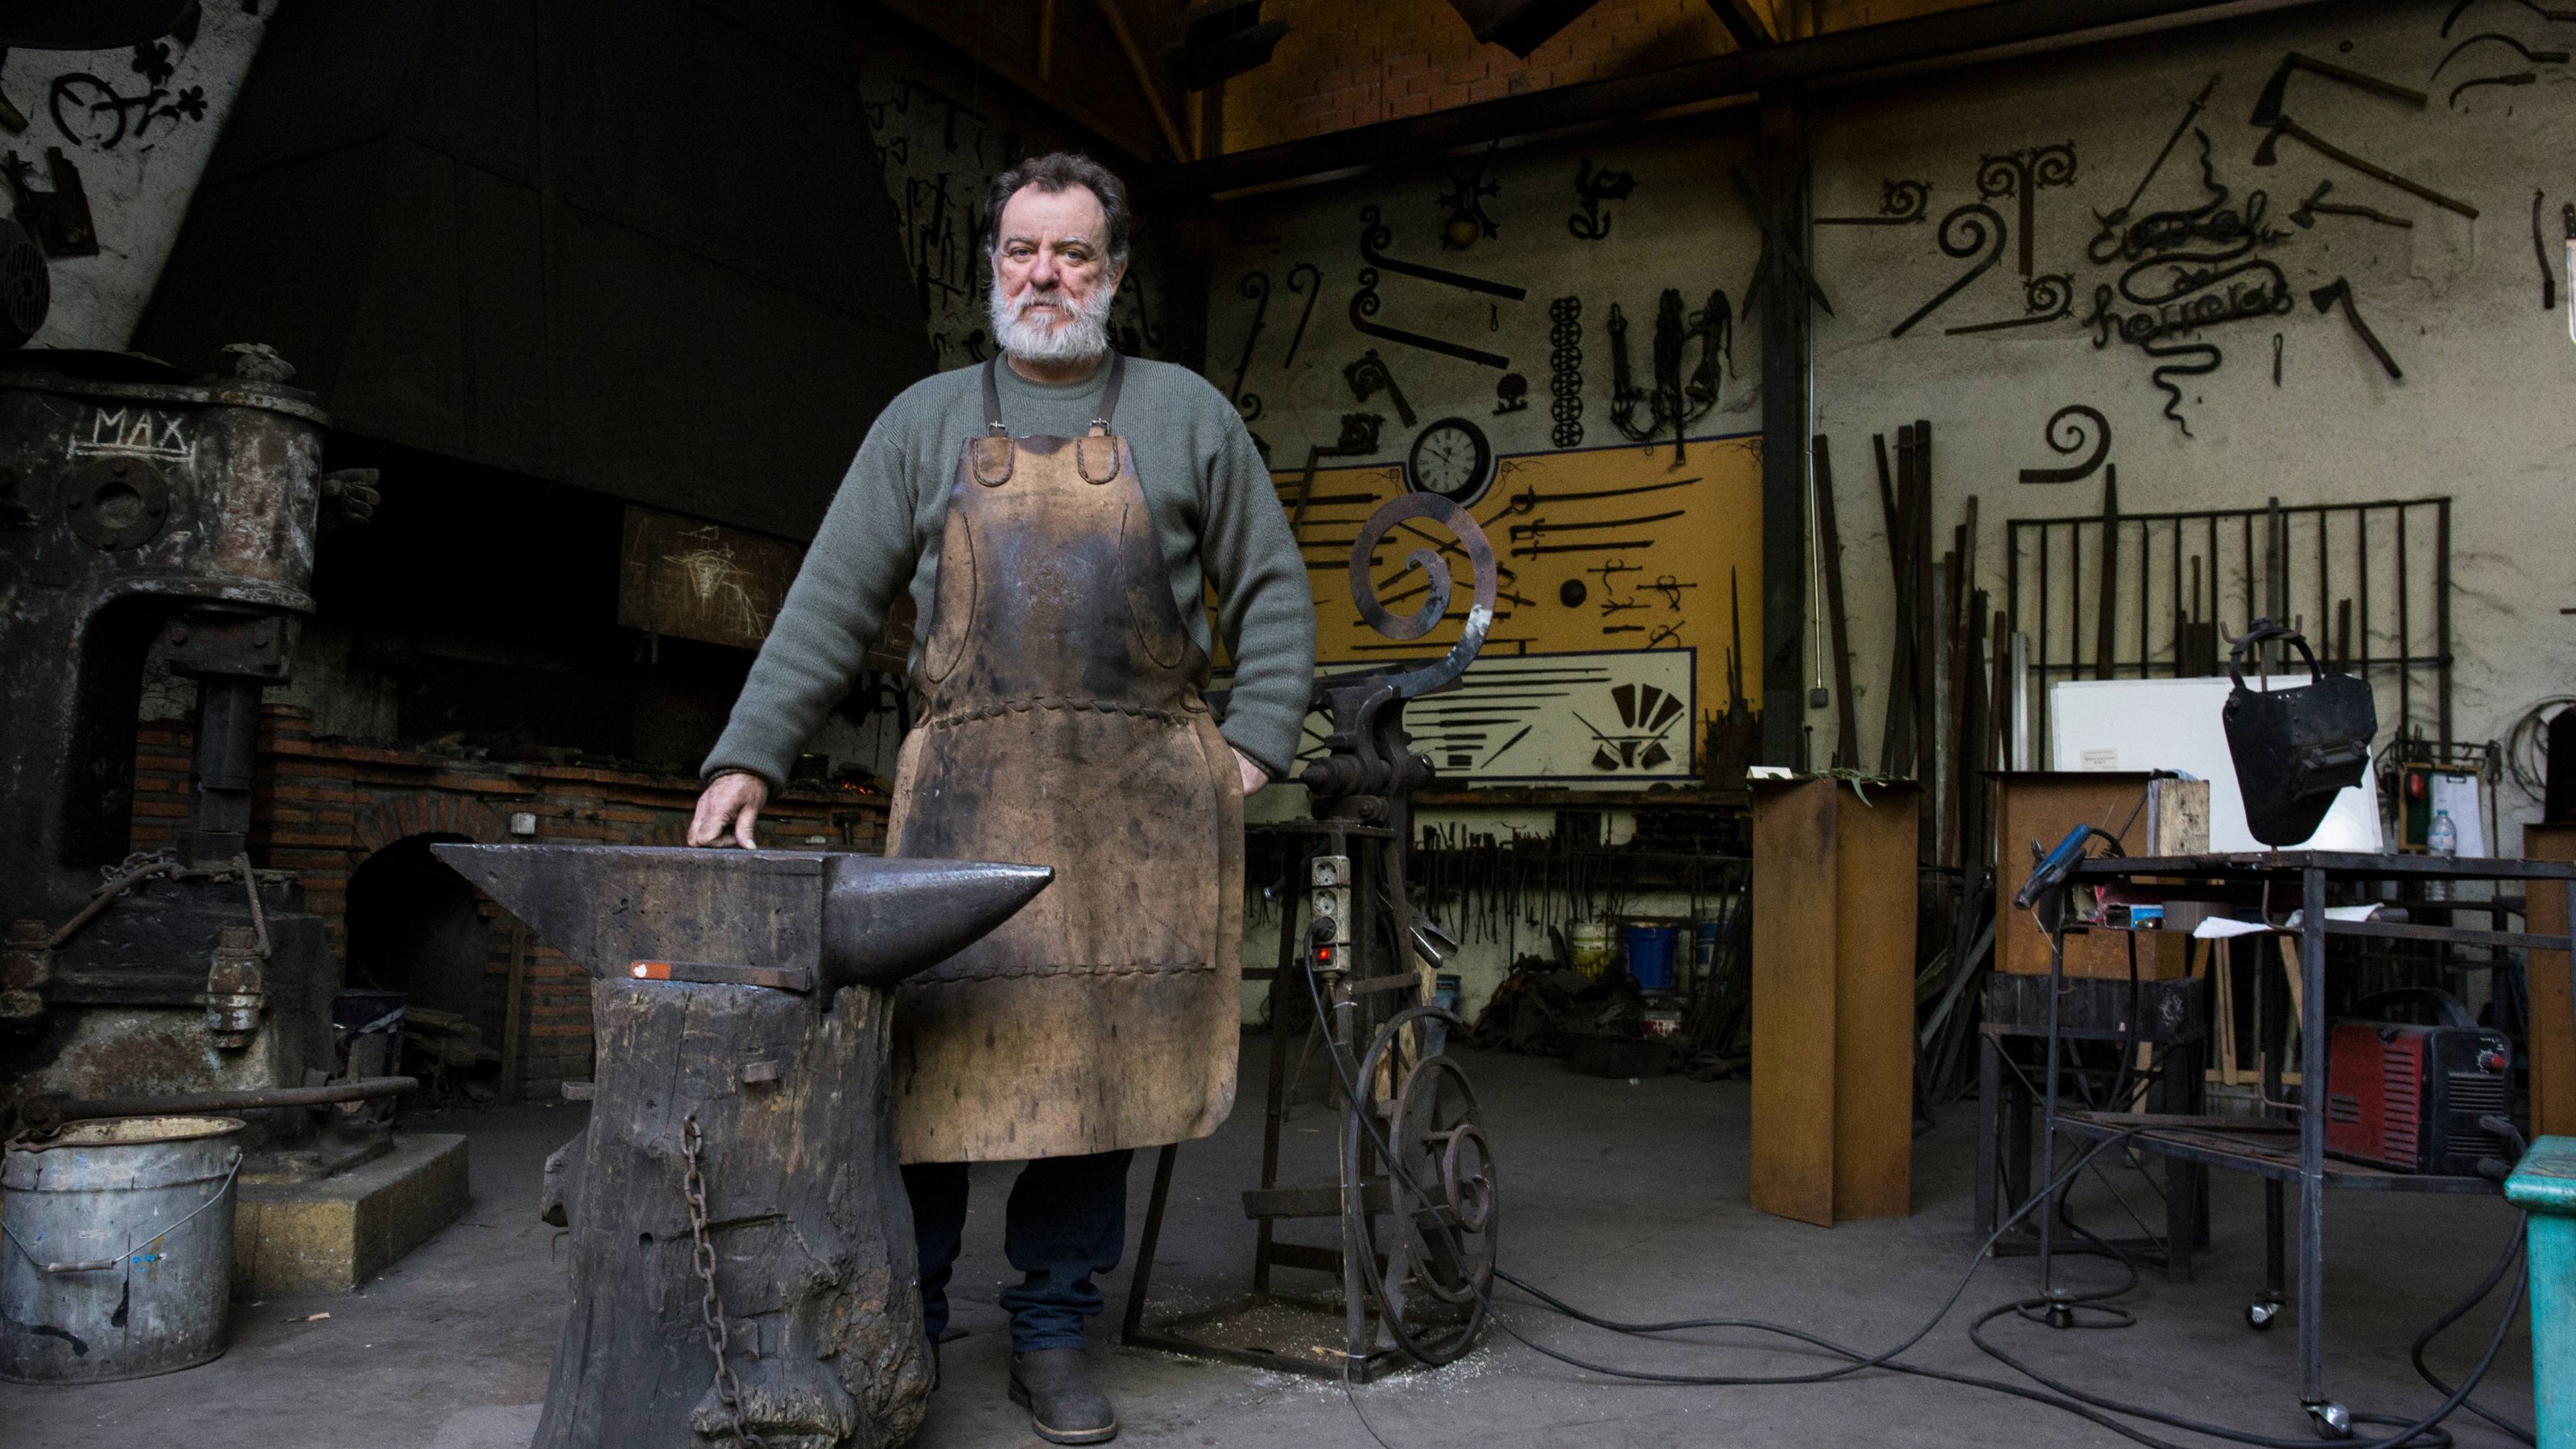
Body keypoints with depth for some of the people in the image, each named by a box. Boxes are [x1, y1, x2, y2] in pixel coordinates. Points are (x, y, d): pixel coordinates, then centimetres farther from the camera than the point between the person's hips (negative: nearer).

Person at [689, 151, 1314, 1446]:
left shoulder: (1186, 415, 14)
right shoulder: (925, 422, 14)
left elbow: (1273, 593, 14)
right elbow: (829, 606, 9)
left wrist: (1255, 746, 2)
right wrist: (749, 756, 0)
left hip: (1139, 803, 0)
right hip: (967, 790, 0)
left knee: (1106, 1059, 1)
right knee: (936, 1047, -4)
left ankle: (1053, 1331, 15)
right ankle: (903, 1328, 12)